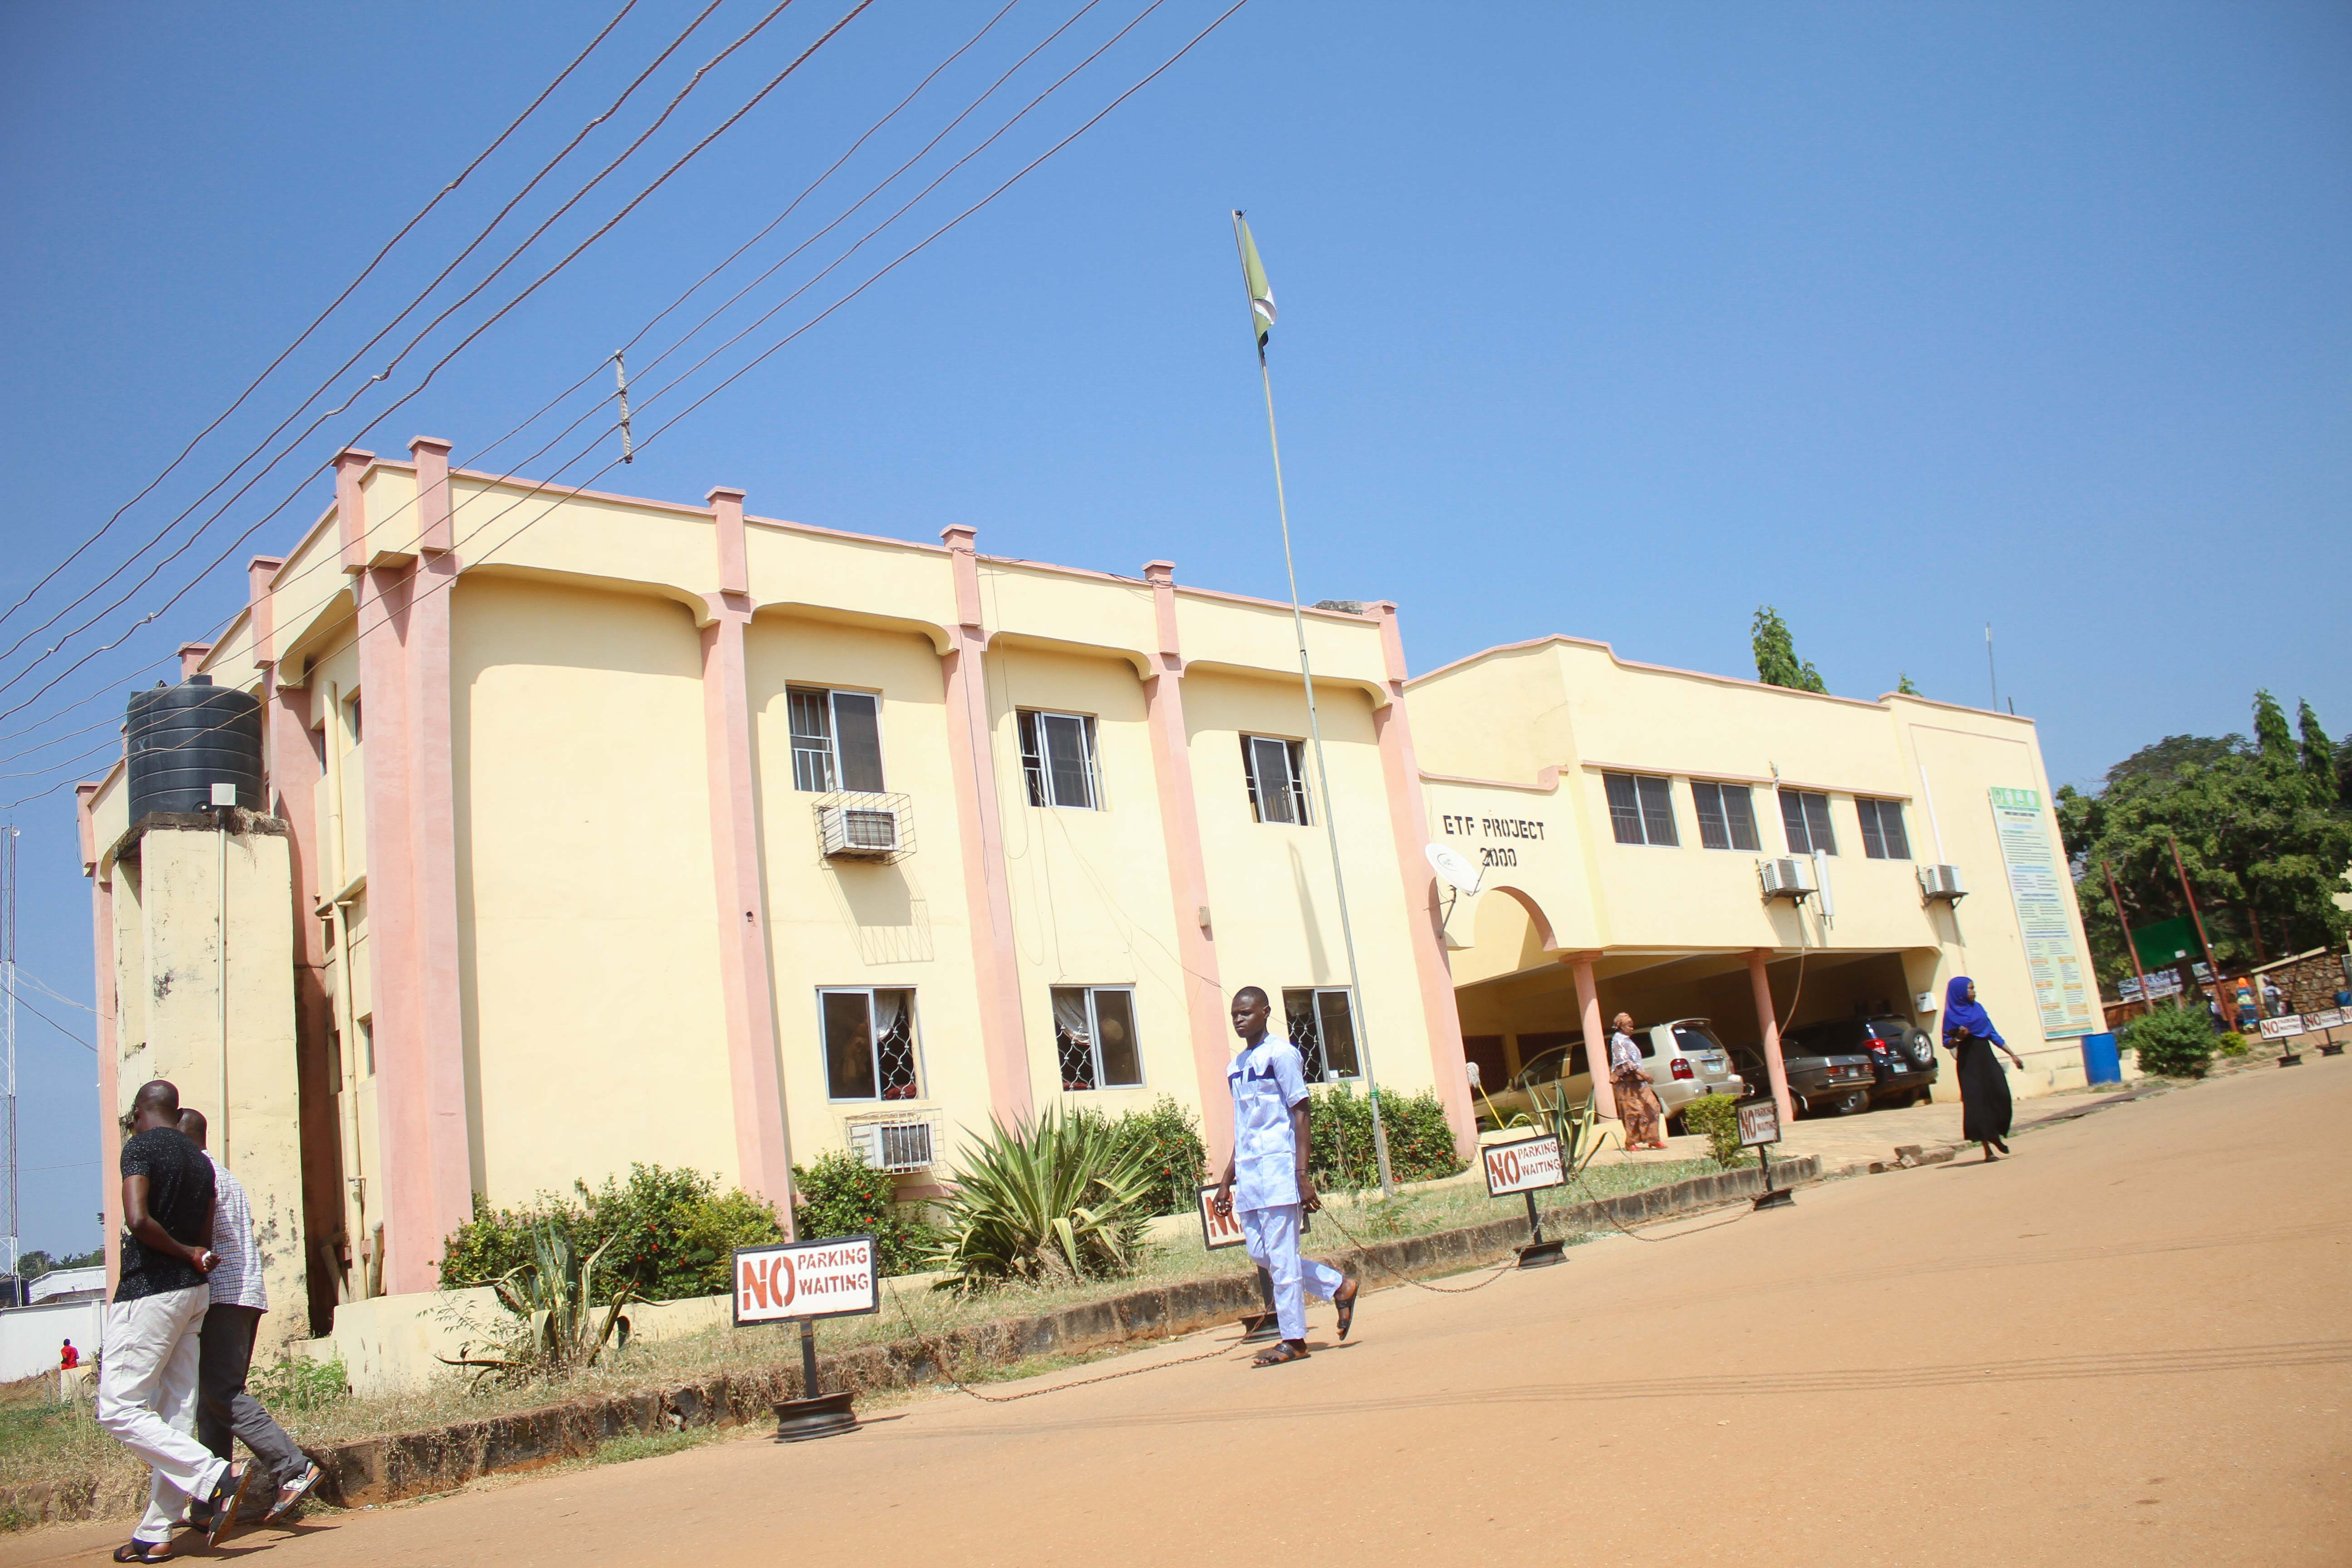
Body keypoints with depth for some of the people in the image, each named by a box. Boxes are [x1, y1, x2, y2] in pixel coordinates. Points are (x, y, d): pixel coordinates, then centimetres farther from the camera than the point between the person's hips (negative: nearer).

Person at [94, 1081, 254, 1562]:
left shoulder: (140, 1146, -8)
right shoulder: (200, 1160, 14)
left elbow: (139, 1221, -21)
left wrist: (185, 1254, -10)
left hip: (149, 1291, -8)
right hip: (194, 1293, 8)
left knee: (119, 1408, -5)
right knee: (175, 1415, 6)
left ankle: (217, 1476, -16)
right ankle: (155, 1534, 9)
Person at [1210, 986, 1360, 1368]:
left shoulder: (1280, 1054, -6)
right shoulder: (1235, 1066, 17)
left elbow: (1301, 1113, -9)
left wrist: (1303, 1175, -16)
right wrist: (1227, 1182, 20)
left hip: (1278, 1165, -8)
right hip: (1248, 1171, 8)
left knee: (1280, 1256, -4)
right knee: (1260, 1253, 7)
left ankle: (1294, 1340, 5)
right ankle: (1339, 1287, 20)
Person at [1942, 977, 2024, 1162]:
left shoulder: (1977, 1008, 13)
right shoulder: (1951, 1014, -2)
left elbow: (1993, 1034, 17)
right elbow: (1947, 1044, -3)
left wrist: (2013, 1055, 15)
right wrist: (1958, 1037, -24)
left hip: (1986, 1058, 5)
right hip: (1969, 1062, -5)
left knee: (2001, 1095, -11)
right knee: (1977, 1102, -6)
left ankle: (1997, 1134, 14)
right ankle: (1987, 1149, -1)